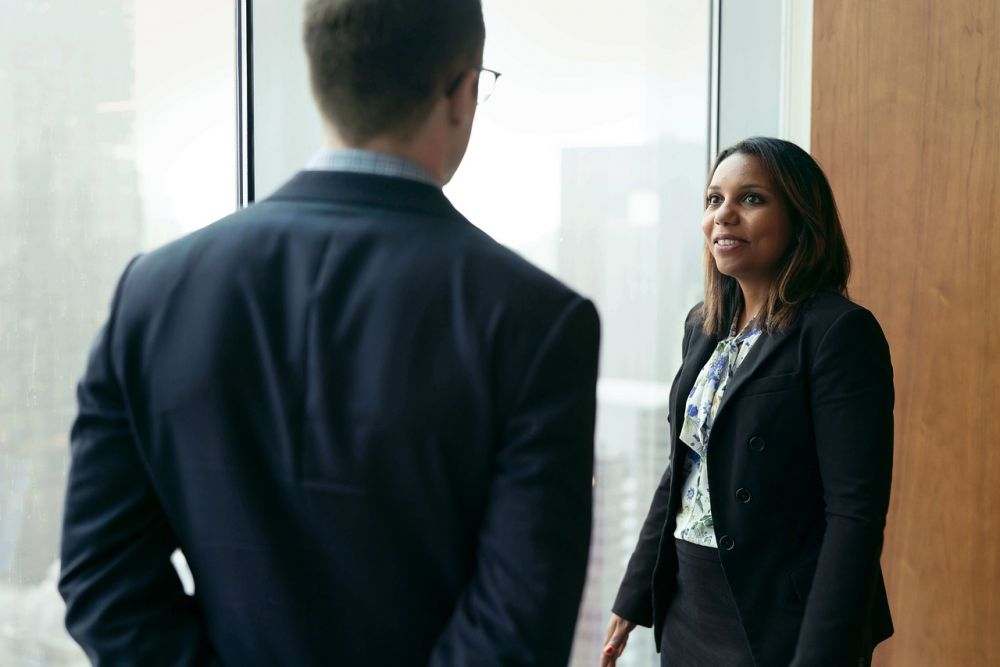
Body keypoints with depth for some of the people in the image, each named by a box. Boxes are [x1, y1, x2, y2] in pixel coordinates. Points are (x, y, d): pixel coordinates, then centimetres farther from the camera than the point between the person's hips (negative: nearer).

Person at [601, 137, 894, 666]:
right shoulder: (704, 326, 7)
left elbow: (856, 512, -18)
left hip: (779, 623, -7)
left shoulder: (839, 331, -15)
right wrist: (632, 598, 13)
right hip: (686, 608, 7)